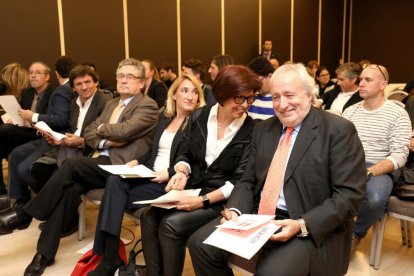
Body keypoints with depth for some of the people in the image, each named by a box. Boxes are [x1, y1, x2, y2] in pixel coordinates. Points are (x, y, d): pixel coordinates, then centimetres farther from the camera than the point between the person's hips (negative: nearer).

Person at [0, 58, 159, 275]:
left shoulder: (148, 106, -2)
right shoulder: (111, 104, 23)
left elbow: (124, 130, -19)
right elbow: (89, 133, 16)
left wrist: (102, 128, 1)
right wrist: (105, 142, -6)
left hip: (122, 166, -6)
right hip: (102, 161, 7)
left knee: (72, 164, -27)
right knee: (71, 187, -23)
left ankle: (24, 215, -13)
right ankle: (45, 252, -17)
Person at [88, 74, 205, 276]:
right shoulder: (164, 117, 17)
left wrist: (170, 174, -20)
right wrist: (136, 161, 3)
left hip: (170, 182, -6)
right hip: (149, 174, 6)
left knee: (115, 191, -22)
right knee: (114, 181, -23)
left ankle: (110, 258, -11)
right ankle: (109, 257, -21)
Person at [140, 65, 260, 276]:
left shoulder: (251, 131, -10)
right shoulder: (199, 117, 2)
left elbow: (240, 181, -12)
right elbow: (184, 154, 10)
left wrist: (204, 200, -22)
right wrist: (181, 172, -13)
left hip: (221, 199, -4)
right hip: (191, 189, 5)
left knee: (171, 224, -24)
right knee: (149, 217, -18)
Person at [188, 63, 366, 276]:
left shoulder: (339, 130, -7)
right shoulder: (263, 129, 11)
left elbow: (349, 194, -12)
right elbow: (248, 181, 12)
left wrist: (302, 225, -23)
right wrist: (235, 209, -8)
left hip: (313, 229, -5)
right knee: (200, 243, -8)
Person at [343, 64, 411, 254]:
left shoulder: (398, 114, -2)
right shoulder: (350, 111, 11)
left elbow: (399, 155, -10)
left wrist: (368, 172, -23)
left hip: (379, 171, -3)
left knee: (375, 198, -37)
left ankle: (356, 234, -2)